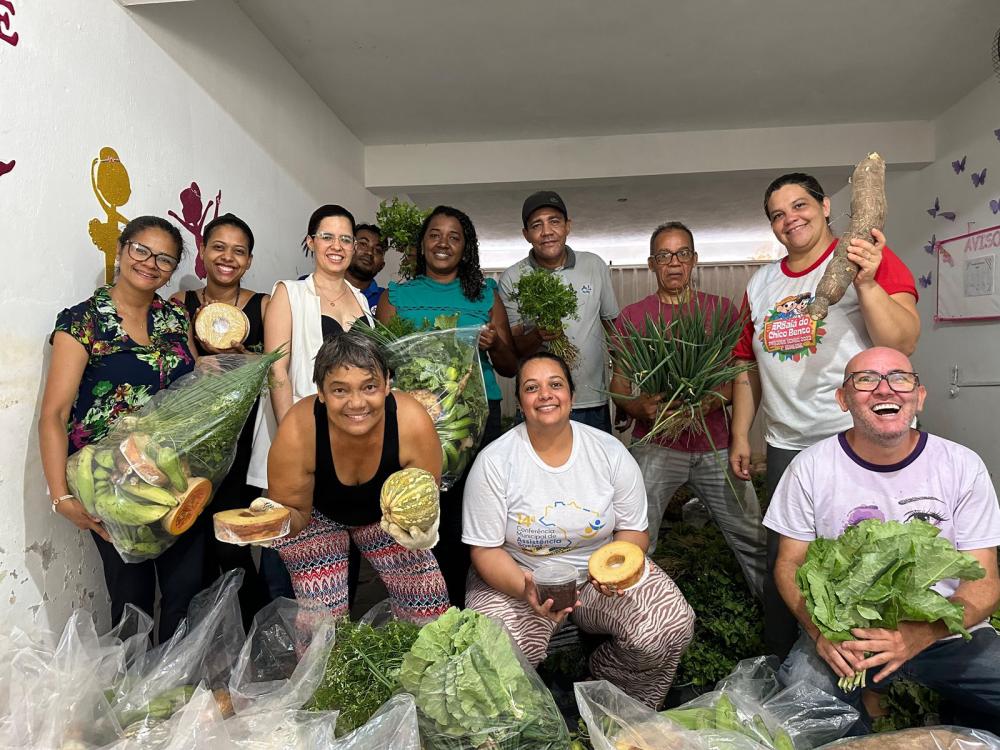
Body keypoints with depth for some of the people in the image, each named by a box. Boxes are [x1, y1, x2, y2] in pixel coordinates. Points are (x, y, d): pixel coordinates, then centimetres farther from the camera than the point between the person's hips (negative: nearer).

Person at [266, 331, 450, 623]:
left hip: (386, 515, 1)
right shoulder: (297, 432, -35)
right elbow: (294, 512, -18)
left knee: (429, 615, -5)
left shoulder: (413, 423, -33)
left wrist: (422, 528, -40)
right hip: (318, 515, -1)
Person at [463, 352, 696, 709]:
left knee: (672, 627, -19)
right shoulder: (494, 462, -12)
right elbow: (485, 550, -10)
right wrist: (526, 589, -28)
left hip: (601, 575, 2)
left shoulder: (610, 452, -5)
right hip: (517, 577, -2)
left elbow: (633, 531, 1)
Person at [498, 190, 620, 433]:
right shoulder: (512, 279, -2)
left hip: (595, 404, 2)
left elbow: (615, 327, 11)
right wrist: (538, 335, -25)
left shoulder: (594, 266, 3)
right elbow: (512, 347, -2)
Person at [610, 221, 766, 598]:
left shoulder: (721, 310, 9)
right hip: (655, 444, -1)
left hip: (715, 445, 1)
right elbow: (618, 385, 5)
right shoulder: (631, 316, 6)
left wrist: (714, 399, -15)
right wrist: (638, 407, -17)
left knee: (753, 539, 5)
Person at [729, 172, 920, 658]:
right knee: (782, 565, 14)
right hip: (786, 447, 5)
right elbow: (748, 366, 15)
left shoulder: (871, 260, -4)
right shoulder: (761, 285, 11)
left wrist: (867, 283, -27)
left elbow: (902, 343, -15)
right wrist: (740, 437, 13)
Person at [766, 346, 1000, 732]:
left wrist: (920, 635, -24)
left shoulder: (963, 466, -4)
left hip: (946, 632, 2)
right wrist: (820, 629, -20)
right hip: (843, 630, -2)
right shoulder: (810, 467, -5)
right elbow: (790, 563, 1)